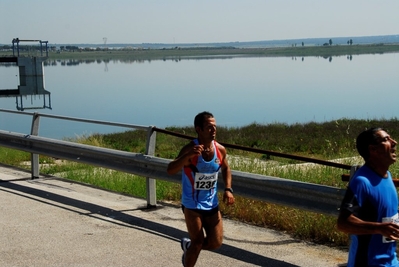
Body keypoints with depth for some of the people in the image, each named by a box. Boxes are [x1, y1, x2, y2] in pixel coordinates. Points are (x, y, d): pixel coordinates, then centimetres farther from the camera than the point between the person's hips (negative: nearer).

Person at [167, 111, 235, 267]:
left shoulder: (220, 150, -5)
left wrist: (228, 189, 1)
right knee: (198, 242, -2)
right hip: (192, 205, -5)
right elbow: (170, 170, -33)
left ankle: (188, 245, 35)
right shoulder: (190, 149, -20)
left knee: (216, 243, 5)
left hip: (212, 204, 5)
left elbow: (226, 169, 16)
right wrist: (187, 156, -49)